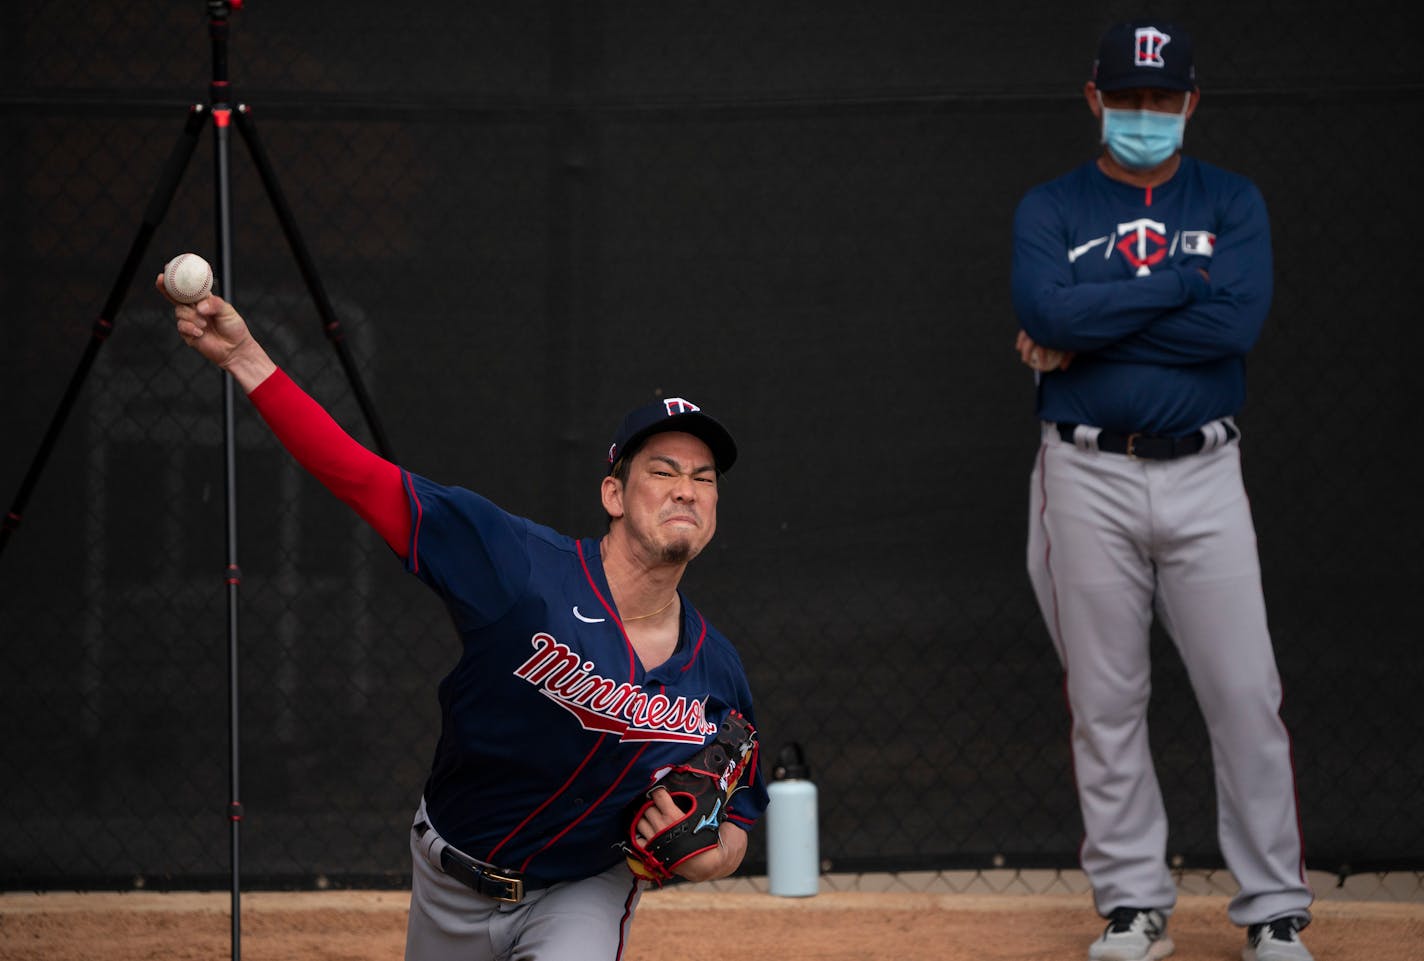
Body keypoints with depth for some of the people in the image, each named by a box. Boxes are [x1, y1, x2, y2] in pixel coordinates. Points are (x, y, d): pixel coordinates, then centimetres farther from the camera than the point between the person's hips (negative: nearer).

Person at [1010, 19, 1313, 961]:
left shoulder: (1232, 203, 6)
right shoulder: (1050, 209, 5)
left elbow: (1237, 320, -12)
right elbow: (1044, 312, -15)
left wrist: (1087, 336, -11)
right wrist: (1179, 284, -13)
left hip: (1203, 476, 0)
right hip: (1089, 478, 0)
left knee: (1247, 696, -4)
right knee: (1106, 704, 4)